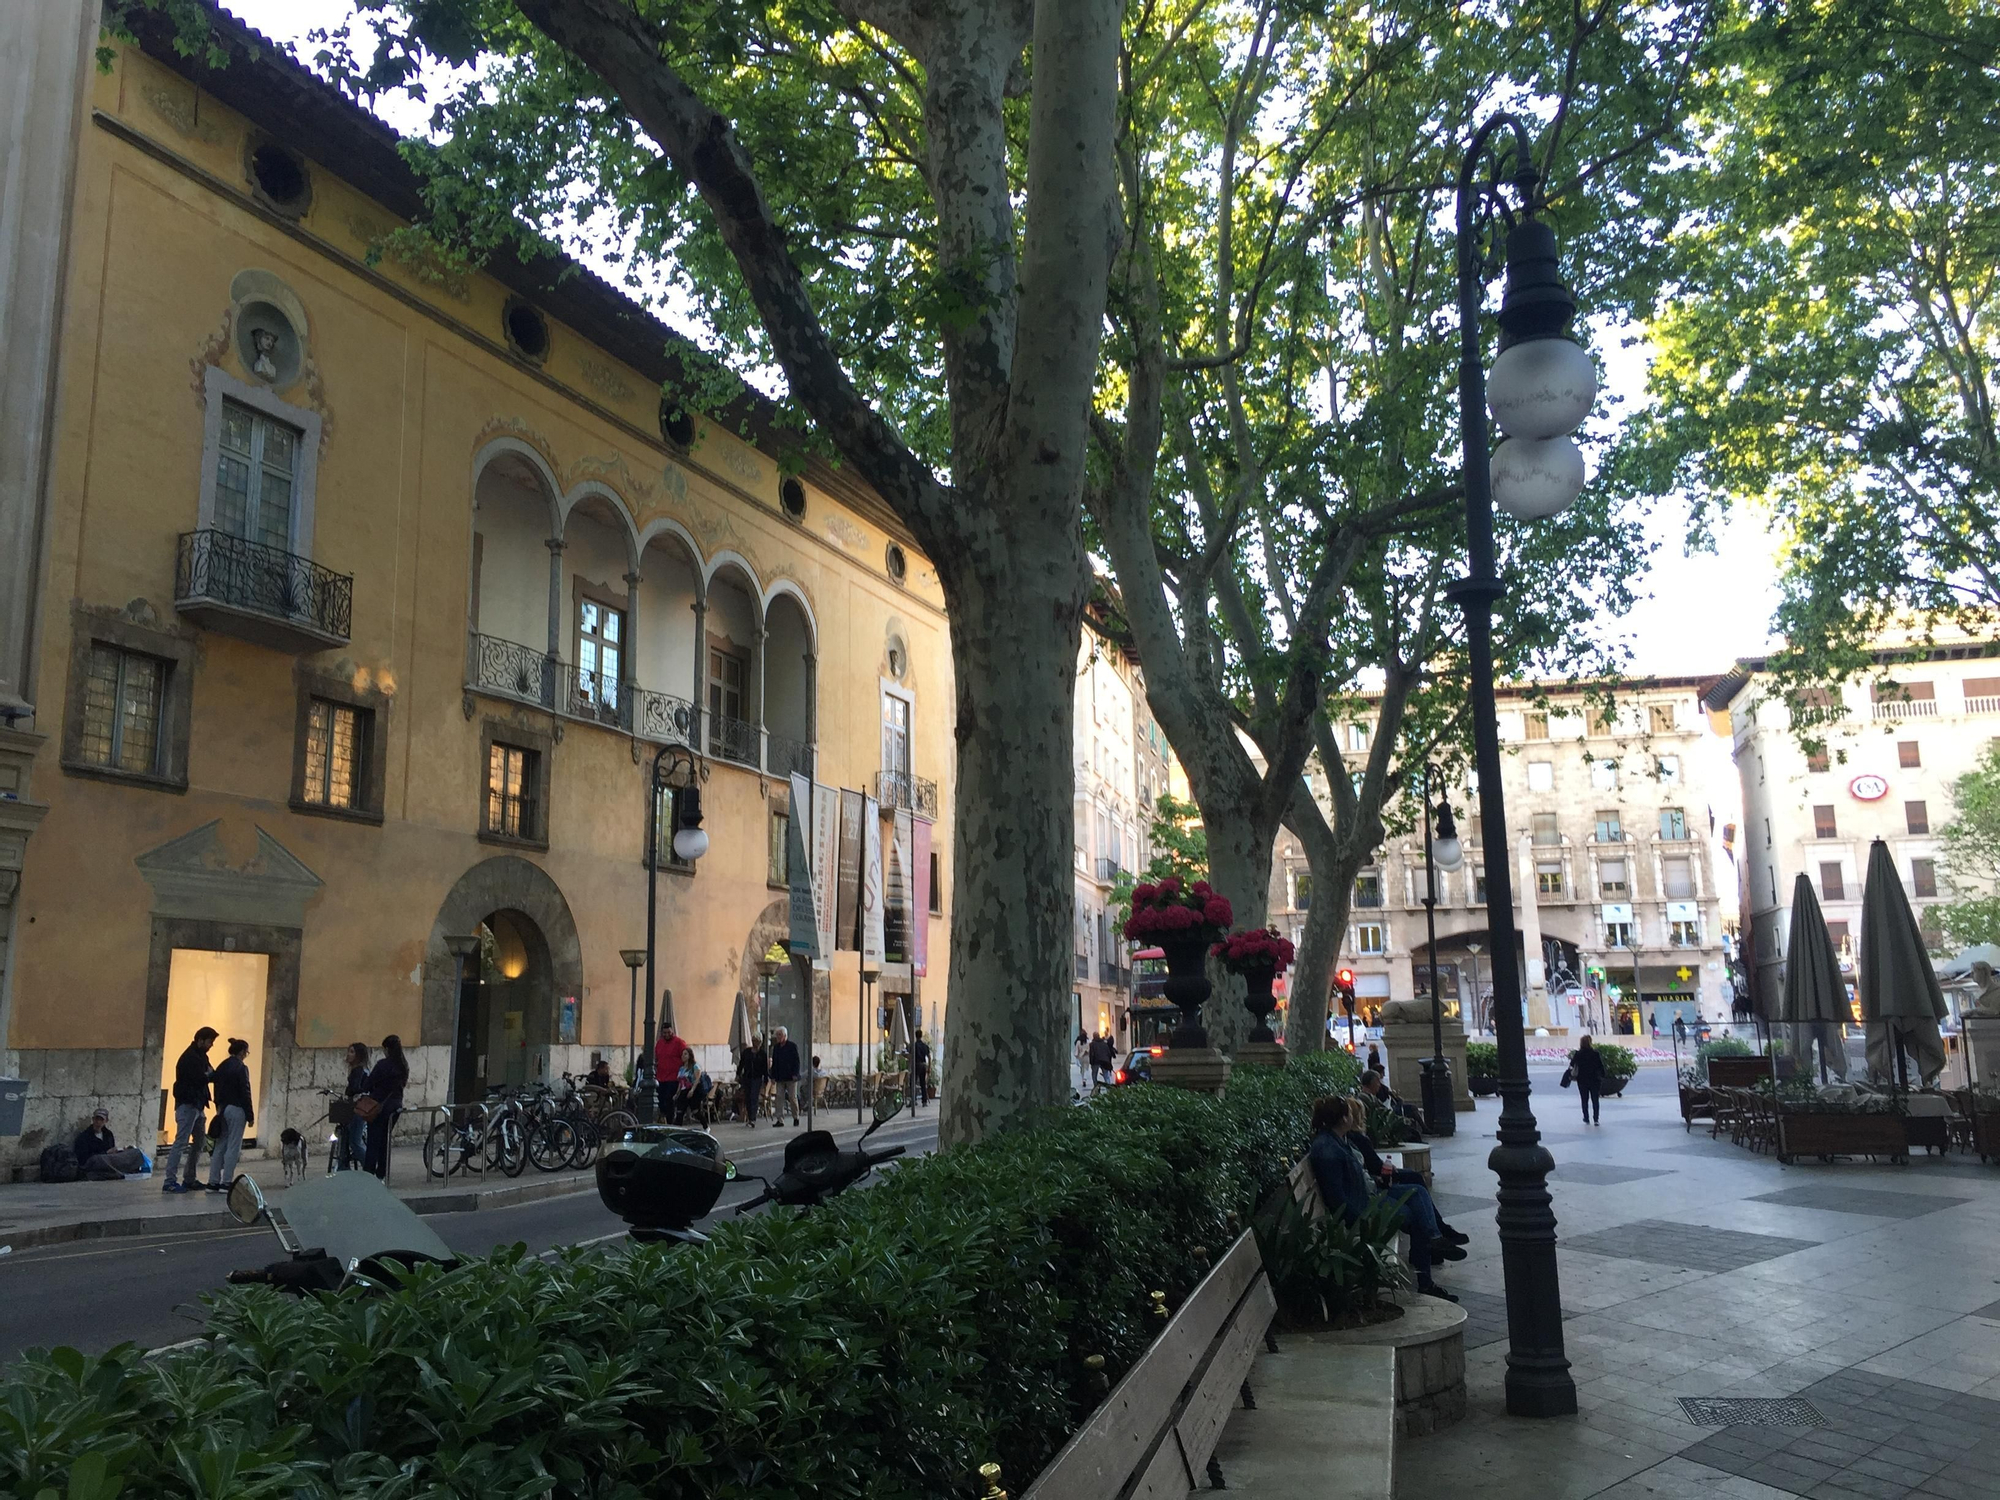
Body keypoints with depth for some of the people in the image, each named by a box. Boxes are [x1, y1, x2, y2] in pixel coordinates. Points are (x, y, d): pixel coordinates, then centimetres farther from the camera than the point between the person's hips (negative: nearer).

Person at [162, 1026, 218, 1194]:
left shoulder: (201, 1056, 16)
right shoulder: (189, 1058, -15)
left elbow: (206, 1076, 14)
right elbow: (199, 1079, -22)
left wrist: (211, 1074, -5)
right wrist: (212, 1074, -6)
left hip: (197, 1105, 10)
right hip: (187, 1105, -10)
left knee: (198, 1142, 12)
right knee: (181, 1142, -10)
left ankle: (189, 1180, 19)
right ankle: (169, 1181, -9)